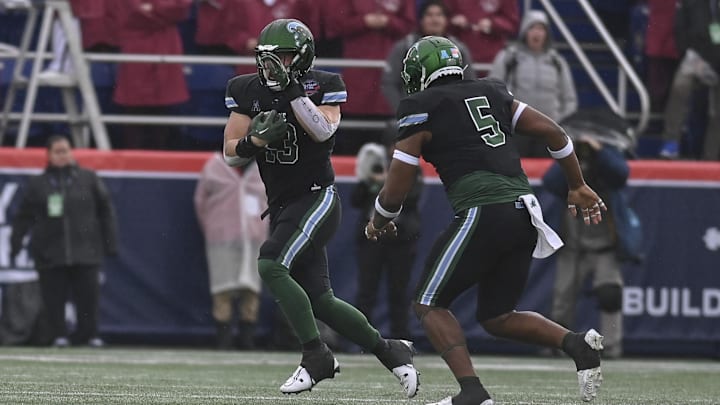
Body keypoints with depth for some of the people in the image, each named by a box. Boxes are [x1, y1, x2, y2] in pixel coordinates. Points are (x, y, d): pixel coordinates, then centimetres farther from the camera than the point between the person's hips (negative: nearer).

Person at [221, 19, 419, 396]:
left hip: (316, 198, -6)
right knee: (318, 301, 4)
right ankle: (389, 351, 21)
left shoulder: (323, 86, -7)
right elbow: (231, 152, 4)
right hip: (282, 206, 6)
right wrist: (256, 140, -17)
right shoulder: (247, 91, 4)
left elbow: (323, 131, -24)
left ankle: (316, 356, -16)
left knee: (270, 265, -26)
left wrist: (293, 89, -26)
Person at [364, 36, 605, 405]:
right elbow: (552, 132, 17)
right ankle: (577, 344, -2)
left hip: (484, 212, -7)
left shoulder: (420, 111, 4)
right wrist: (578, 187, 27)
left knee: (428, 304, 6)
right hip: (525, 213, 7)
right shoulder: (490, 94, 21)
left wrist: (377, 223, 25)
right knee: (496, 317, 18)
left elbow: (395, 192, 4)